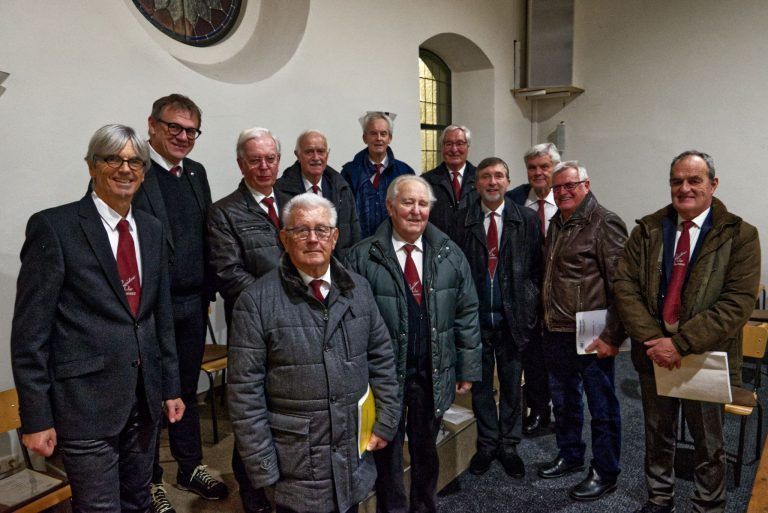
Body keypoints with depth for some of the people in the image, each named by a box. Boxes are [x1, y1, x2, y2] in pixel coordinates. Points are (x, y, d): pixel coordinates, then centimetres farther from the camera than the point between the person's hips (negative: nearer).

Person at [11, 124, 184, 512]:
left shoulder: (151, 229, 8)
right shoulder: (53, 226, -10)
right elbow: (29, 331, -10)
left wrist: (170, 387, 12)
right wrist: (35, 417, -10)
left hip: (144, 396, 6)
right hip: (86, 401, -5)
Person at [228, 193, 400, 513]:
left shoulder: (358, 289, 1)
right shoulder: (256, 302, -13)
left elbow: (381, 358, 8)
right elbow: (245, 392, -12)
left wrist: (385, 422, 6)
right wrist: (262, 466, -11)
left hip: (356, 454, 4)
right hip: (296, 464, -4)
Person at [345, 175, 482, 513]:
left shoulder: (450, 254, 1)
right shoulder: (363, 257, -10)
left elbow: (467, 315, 3)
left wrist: (468, 369, 3)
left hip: (433, 374, 3)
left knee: (426, 448, 21)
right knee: (388, 454, 14)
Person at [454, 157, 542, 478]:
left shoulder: (527, 219, 1)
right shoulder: (461, 220, -1)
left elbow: (537, 268, 2)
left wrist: (530, 311, -3)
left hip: (513, 317, 0)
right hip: (475, 316, 0)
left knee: (511, 385, 12)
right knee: (480, 384, 12)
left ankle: (508, 446, 29)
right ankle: (486, 444, 30)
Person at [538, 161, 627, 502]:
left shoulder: (604, 223, -12)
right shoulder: (556, 223, 12)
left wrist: (612, 336, -18)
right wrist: (546, 320, 15)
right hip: (555, 333, 8)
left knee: (602, 408, 8)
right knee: (563, 401, 21)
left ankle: (604, 474, 25)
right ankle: (569, 456, 41)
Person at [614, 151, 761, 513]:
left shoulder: (739, 235, -7)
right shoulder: (647, 230, 1)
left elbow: (739, 302, -15)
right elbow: (624, 286, -4)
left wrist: (681, 342, -21)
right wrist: (652, 338, -15)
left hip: (706, 356, -2)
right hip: (654, 352, 3)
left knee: (708, 443, 14)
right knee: (657, 436, 19)